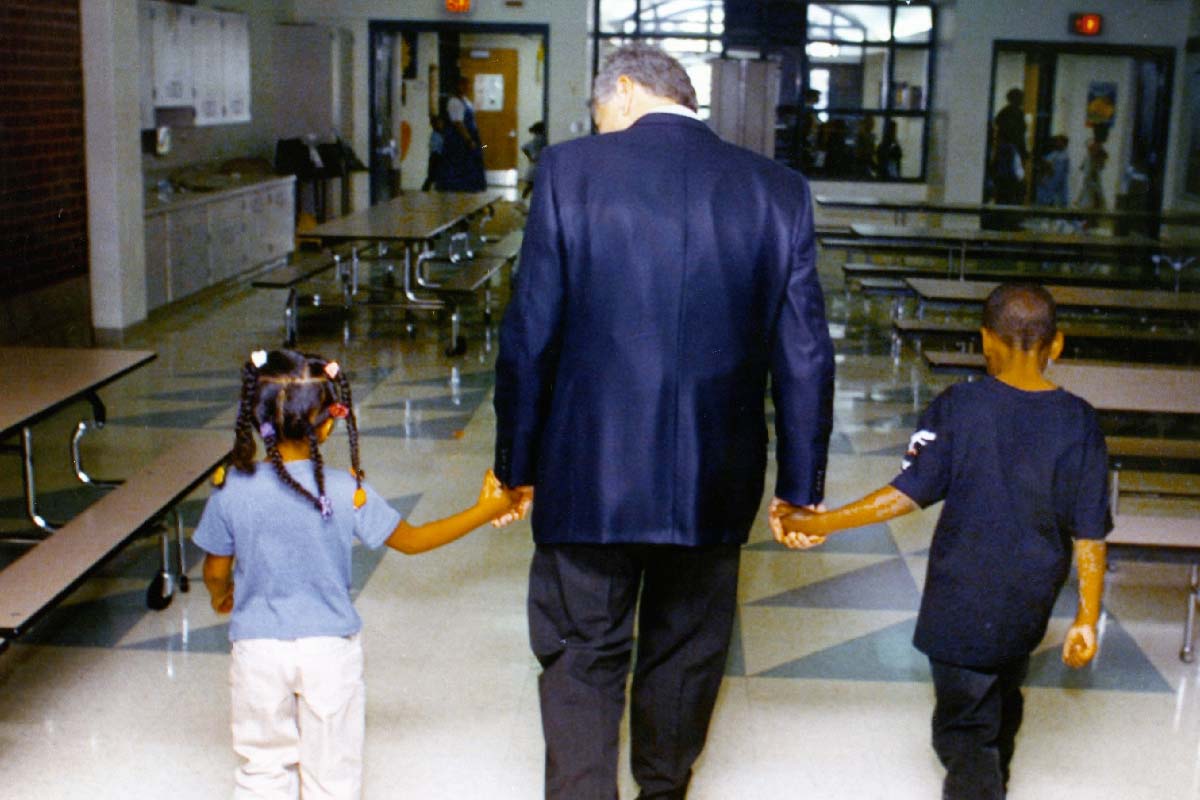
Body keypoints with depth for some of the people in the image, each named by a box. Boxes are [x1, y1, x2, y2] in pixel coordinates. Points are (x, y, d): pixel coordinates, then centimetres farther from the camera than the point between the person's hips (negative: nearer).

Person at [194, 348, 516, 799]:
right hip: (330, 648, -1)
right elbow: (411, 541, -3)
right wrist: (485, 510, 6)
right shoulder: (346, 492, -14)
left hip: (258, 648, 1)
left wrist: (220, 597, 25)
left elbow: (216, 571, 0)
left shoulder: (231, 492, -12)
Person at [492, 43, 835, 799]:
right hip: (715, 482, 3)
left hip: (590, 474, -3)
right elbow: (805, 357, -1)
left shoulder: (572, 169, -8)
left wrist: (518, 465, 4)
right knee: (686, 657, 23)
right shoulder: (780, 190, -2)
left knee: (581, 660, 13)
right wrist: (800, 488, 8)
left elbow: (529, 338, -7)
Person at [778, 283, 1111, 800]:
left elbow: (909, 493, -16)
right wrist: (1087, 620, 2)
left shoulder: (957, 408, -13)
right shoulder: (1079, 422, -6)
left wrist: (823, 522, -10)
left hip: (960, 606, -3)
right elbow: (1090, 534, -5)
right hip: (1029, 607, 3)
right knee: (1003, 703, 27)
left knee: (964, 726, 3)